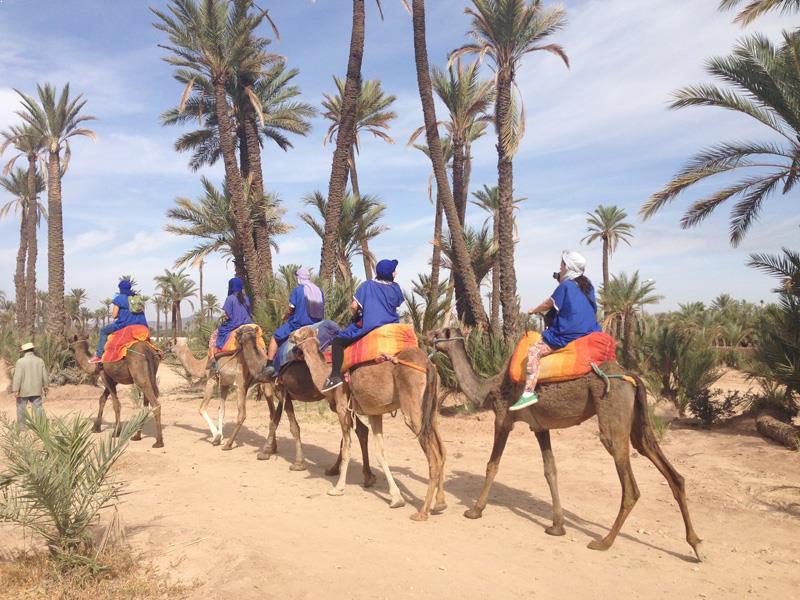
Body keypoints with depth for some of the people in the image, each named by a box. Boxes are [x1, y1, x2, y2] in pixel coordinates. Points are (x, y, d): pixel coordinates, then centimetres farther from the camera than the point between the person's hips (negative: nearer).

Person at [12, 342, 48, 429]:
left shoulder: (21, 361, -11)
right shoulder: (40, 360, 2)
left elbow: (18, 376, -15)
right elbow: (45, 375, 6)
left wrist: (16, 390, -14)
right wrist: (45, 387, 17)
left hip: (23, 390, -3)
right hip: (36, 390, 3)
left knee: (21, 408, 13)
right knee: (38, 408, 3)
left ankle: (21, 427, 20)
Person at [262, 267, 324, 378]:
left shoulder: (297, 290, -8)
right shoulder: (319, 291, 7)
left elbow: (290, 309, -7)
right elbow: (321, 311, 13)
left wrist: (285, 317, 13)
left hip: (297, 323, -4)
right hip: (315, 326, 5)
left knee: (275, 337, 11)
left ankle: (269, 364, 1)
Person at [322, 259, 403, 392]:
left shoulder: (367, 285, 2)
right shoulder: (395, 288, 10)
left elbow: (354, 306, -3)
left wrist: (356, 316, 16)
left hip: (368, 326, -4)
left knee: (338, 341, 1)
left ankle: (335, 376, -16)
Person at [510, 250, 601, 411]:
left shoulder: (565, 286, -7)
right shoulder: (587, 285, 15)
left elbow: (548, 304, 2)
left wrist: (533, 311, 20)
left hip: (569, 335, -9)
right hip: (589, 333, 9)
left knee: (534, 351, -14)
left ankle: (529, 393, -26)